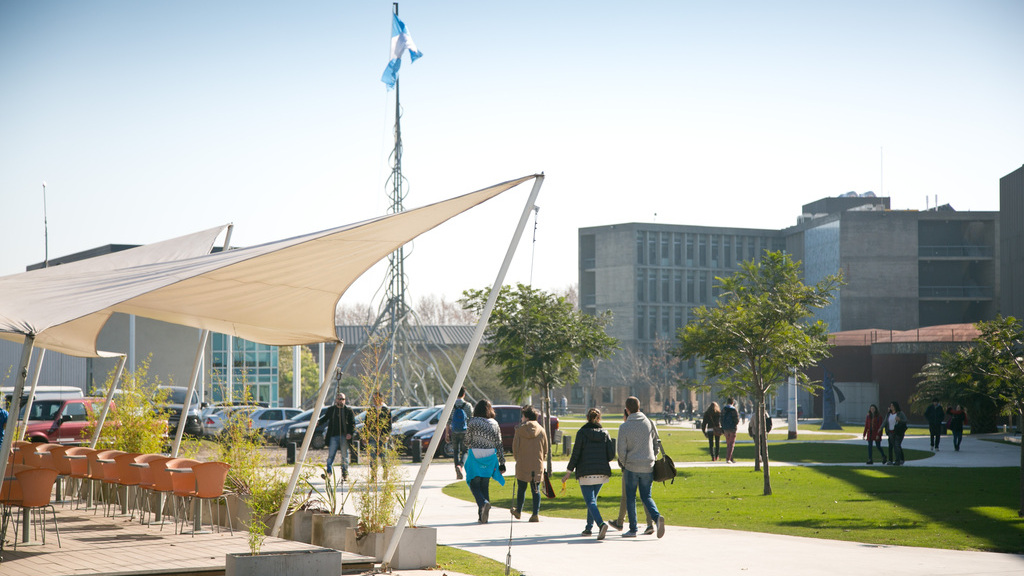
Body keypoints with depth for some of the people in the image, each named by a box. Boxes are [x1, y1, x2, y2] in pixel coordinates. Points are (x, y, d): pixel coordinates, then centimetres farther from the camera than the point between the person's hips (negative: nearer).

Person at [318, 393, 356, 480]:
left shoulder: (348, 410, 6)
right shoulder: (330, 410, 12)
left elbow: (352, 423, 4)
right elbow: (325, 418, 17)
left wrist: (350, 433, -10)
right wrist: (318, 423, -4)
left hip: (344, 436, -1)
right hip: (333, 436, 1)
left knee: (344, 456, 2)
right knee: (330, 455, -5)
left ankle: (345, 473, 8)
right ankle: (328, 472, -4)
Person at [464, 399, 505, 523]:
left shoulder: (473, 422, -6)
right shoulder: (494, 424, 4)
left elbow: (467, 441, -2)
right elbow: (499, 445, 5)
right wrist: (502, 463, 8)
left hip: (475, 456, -4)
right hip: (490, 457, 4)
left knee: (474, 484, 3)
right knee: (485, 486, 12)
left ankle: (483, 503, -27)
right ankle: (483, 516, 11)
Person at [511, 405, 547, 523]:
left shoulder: (519, 429, -6)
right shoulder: (541, 430, 1)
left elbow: (515, 447, -1)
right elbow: (545, 450, 6)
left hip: (522, 465, -1)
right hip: (537, 466, 1)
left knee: (521, 489, 13)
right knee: (536, 490, 5)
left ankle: (518, 511, 27)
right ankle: (536, 514, -1)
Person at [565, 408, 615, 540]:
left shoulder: (582, 433, -6)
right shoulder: (604, 433, 4)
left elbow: (575, 454, -7)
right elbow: (611, 455, 1)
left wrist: (569, 471, 1)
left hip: (586, 474, -4)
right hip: (602, 473, 4)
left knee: (590, 501, -7)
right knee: (592, 499, 21)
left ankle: (601, 524, -29)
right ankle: (589, 528, 24)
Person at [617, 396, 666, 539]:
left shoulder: (624, 427, -7)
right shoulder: (650, 423, 3)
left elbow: (622, 451, -8)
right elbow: (657, 445, 8)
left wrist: (623, 464, 9)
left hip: (631, 467, -3)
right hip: (648, 467, 3)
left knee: (630, 498, 9)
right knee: (646, 497, 10)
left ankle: (633, 529, 9)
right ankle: (657, 517, -17)